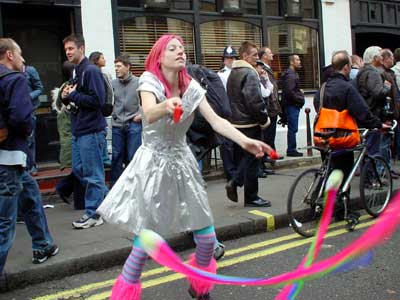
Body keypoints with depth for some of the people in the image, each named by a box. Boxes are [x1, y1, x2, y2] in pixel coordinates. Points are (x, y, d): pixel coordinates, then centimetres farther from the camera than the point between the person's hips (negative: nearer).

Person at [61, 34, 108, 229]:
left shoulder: (91, 71, -11)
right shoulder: (75, 73, 17)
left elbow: (98, 100, -20)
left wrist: (73, 95, -13)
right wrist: (66, 97, 3)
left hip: (91, 130, -10)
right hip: (78, 130, 10)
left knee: (92, 173, -2)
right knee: (78, 169, 15)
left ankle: (93, 214, 7)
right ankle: (106, 199, 27)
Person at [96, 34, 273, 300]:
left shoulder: (191, 86, 0)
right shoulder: (149, 80, -13)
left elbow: (216, 120, -11)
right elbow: (149, 115, -34)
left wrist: (245, 141, -27)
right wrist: (165, 106, -57)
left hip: (182, 163, 5)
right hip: (154, 165, -4)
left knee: (208, 238, 5)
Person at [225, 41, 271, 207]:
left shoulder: (232, 73, 14)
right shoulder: (250, 73, -15)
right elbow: (255, 101, -22)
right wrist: (264, 119, -10)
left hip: (236, 122, 9)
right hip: (250, 124, -8)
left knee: (241, 156, 20)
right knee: (252, 160, 0)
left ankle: (234, 183, 6)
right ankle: (251, 197, 7)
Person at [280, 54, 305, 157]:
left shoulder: (293, 73, 19)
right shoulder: (290, 75, -15)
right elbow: (289, 91, -22)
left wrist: (300, 92, 7)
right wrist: (300, 99, -14)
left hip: (294, 105, 11)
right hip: (292, 105, -10)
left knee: (292, 128, 13)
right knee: (293, 128, -6)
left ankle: (292, 149, 19)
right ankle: (291, 150, 0)